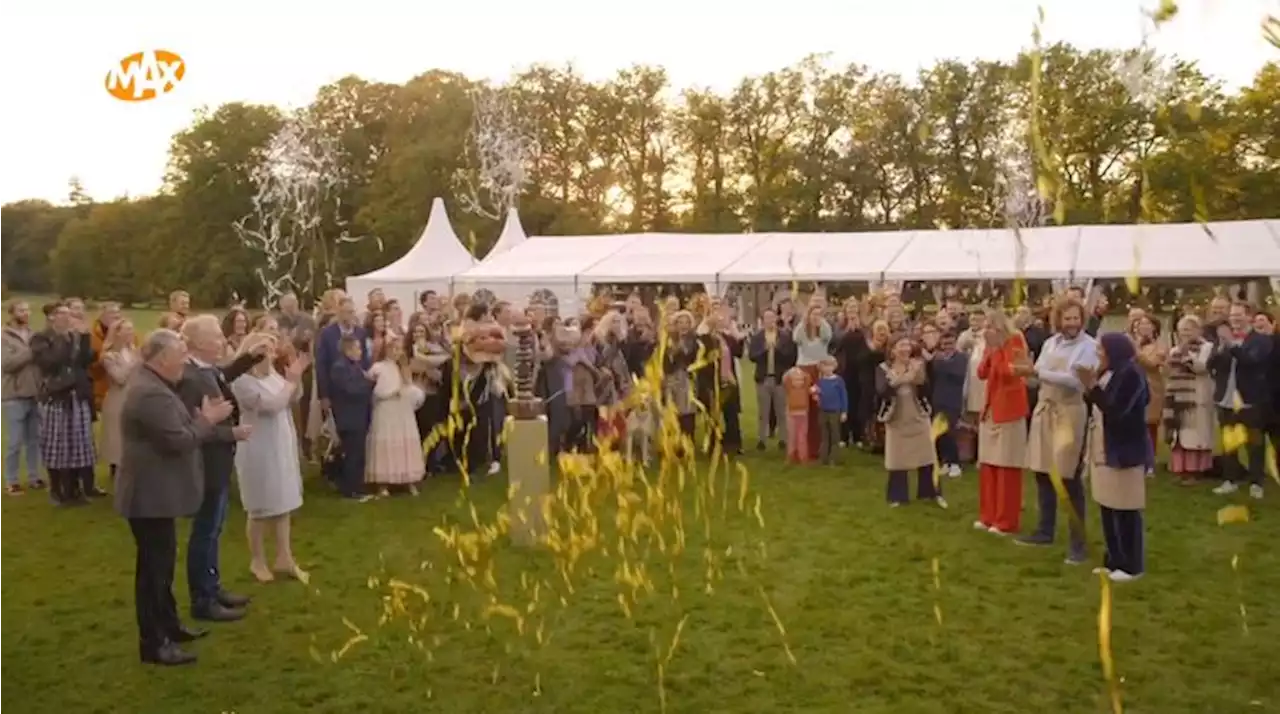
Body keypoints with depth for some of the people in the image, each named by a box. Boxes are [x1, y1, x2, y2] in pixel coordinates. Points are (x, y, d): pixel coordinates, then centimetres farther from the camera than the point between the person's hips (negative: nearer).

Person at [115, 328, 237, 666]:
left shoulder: (152, 385, 11)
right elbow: (180, 441, -26)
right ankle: (153, 643, 7)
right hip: (152, 494, -11)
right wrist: (208, 419, -13)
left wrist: (201, 416, 2)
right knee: (153, 566, -2)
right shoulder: (152, 393, -24)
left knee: (162, 561, 20)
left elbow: (175, 429, 15)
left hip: (156, 490, 11)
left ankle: (168, 625, 33)